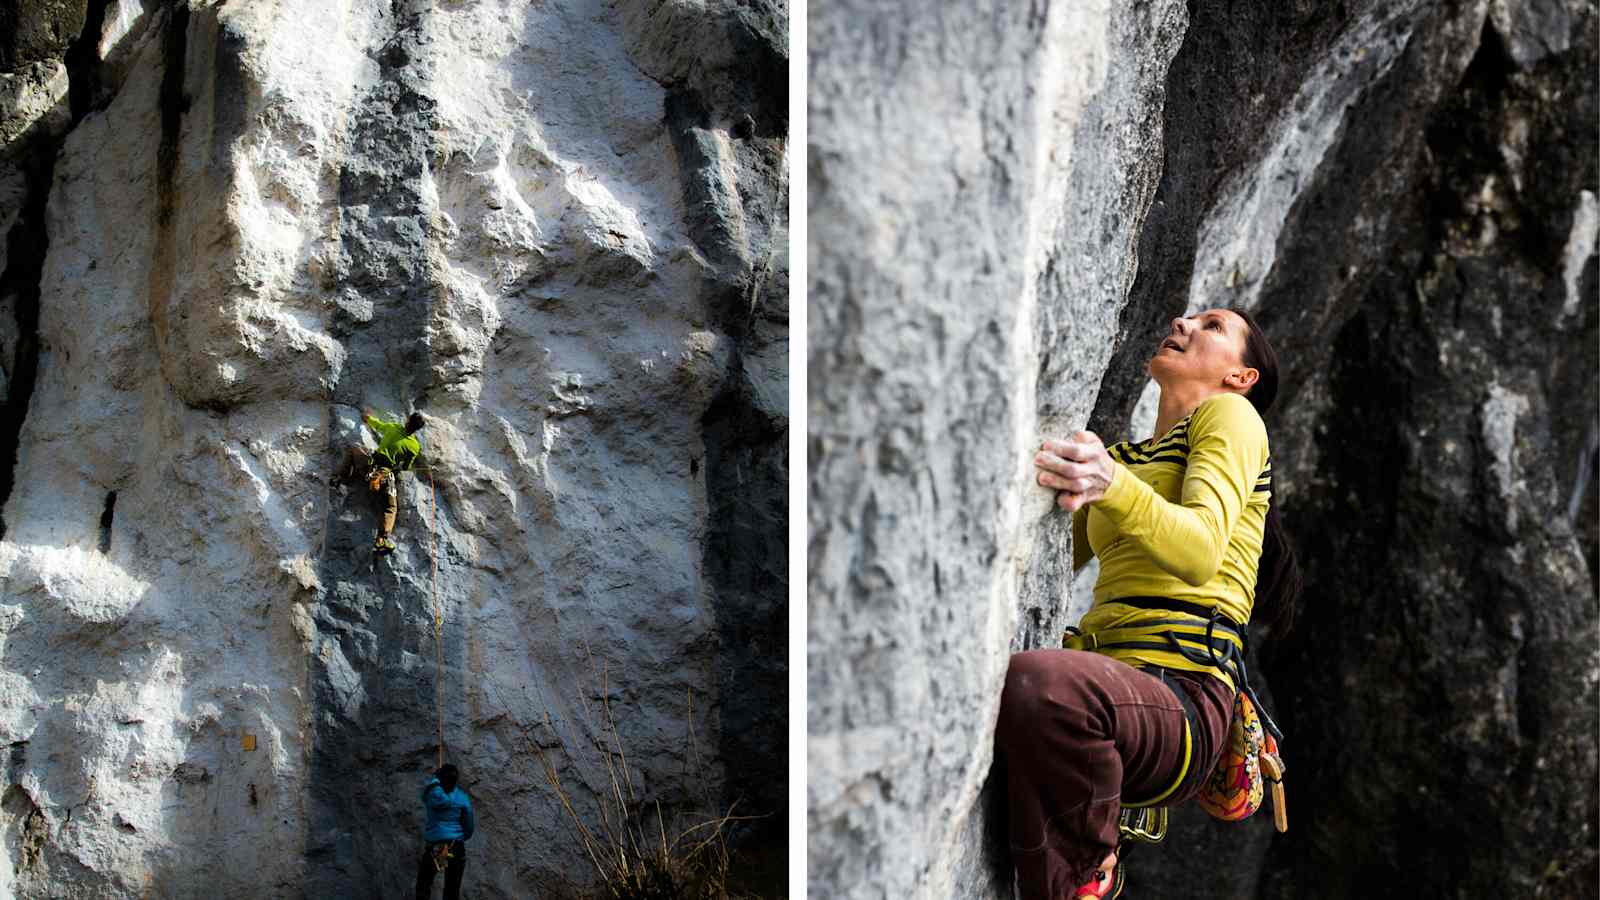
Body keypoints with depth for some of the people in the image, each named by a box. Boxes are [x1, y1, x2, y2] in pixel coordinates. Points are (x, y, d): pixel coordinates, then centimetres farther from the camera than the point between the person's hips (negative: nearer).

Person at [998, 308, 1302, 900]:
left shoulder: (1231, 413, 8)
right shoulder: (1118, 456, 29)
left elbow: (1200, 552, -12)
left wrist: (1113, 485, -31)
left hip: (1181, 701, -7)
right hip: (1108, 684, 7)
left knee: (1034, 683, -38)